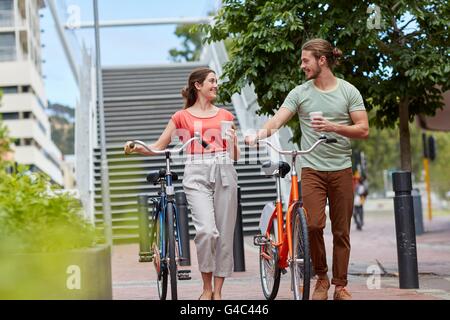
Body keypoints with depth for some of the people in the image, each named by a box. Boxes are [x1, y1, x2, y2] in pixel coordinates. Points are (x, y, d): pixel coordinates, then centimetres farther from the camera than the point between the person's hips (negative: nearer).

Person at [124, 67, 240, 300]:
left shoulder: (225, 115, 17)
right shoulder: (182, 117, 10)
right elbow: (158, 147, 8)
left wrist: (232, 141, -2)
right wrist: (135, 148, -10)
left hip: (224, 174, 3)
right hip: (197, 176, -3)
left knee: (224, 233, -1)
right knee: (206, 230, -21)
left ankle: (217, 291, 8)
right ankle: (206, 288, -4)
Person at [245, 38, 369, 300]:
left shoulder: (349, 91, 4)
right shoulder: (300, 92, 5)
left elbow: (363, 130, 0)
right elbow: (278, 120, -5)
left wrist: (333, 127, -15)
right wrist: (257, 135, -25)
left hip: (341, 170, 0)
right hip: (312, 169, 0)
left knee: (341, 230, 4)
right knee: (314, 224, -15)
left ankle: (340, 286, 15)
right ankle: (321, 277, 6)